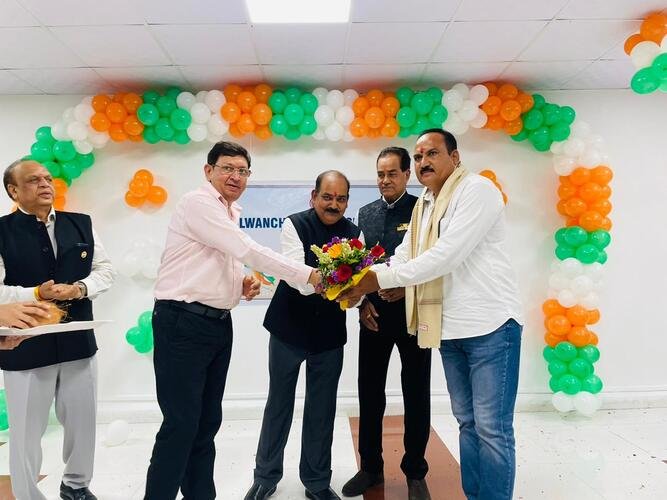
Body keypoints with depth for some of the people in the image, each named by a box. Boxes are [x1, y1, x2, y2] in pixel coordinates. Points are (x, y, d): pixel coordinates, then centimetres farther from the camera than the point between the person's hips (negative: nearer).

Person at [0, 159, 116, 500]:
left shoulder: (81, 224, 5)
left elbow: (105, 270, 5)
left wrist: (80, 288, -12)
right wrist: (37, 294, -21)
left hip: (78, 341, 4)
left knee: (83, 421, 17)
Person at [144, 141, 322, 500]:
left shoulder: (230, 214, 16)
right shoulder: (198, 203, -11)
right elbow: (248, 250, -21)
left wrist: (242, 283, 5)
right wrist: (307, 274, -20)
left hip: (219, 323, 9)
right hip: (183, 323, -8)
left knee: (208, 420, 15)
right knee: (181, 423, -3)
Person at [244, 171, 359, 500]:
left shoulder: (354, 234, 1)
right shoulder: (294, 225, -10)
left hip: (329, 333, 3)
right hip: (289, 327, -2)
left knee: (322, 409, 12)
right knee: (279, 403, 13)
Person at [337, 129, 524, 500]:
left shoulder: (477, 190, -10)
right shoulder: (424, 205, 15)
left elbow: (447, 255, -22)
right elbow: (403, 258, 9)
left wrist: (381, 279, -21)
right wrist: (361, 282, -9)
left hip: (491, 324, -7)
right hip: (450, 328, 8)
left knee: (492, 428, 0)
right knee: (468, 423, 16)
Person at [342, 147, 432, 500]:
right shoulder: (365, 213, 9)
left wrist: (407, 289, -22)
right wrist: (363, 302, -4)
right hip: (374, 314, 4)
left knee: (416, 394, 9)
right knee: (369, 392, 10)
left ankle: (415, 471, 26)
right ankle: (370, 467, 29)